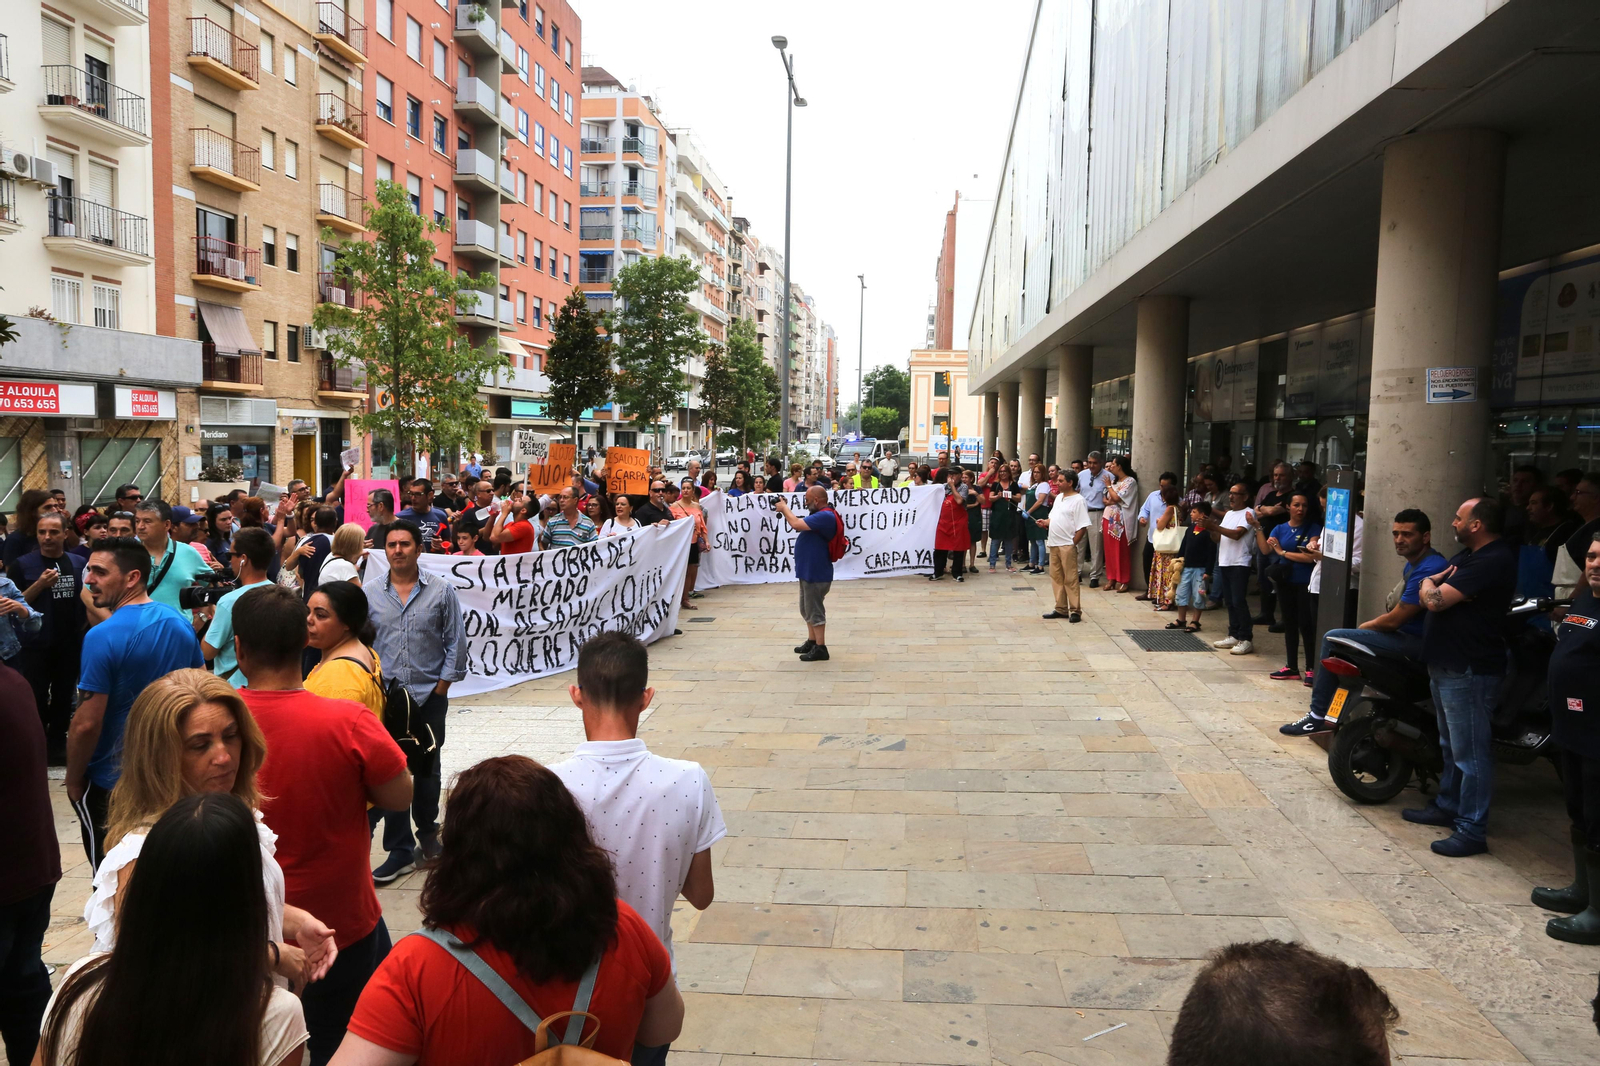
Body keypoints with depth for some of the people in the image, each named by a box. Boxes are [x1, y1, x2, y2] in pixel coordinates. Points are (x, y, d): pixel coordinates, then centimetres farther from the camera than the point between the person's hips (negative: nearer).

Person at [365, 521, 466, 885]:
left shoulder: (441, 591, -1)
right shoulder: (369, 592, 3)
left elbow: (456, 642, 1)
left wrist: (442, 686, -3)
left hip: (429, 696, 0)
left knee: (427, 769, 13)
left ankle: (427, 831, 34)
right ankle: (400, 850, 11)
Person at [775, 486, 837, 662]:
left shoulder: (825, 516, -24)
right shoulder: (820, 515, 14)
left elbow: (797, 525, -29)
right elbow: (799, 523, 18)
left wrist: (785, 508, -16)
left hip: (816, 573, -11)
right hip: (808, 571, 11)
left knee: (814, 610, -4)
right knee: (807, 608, 19)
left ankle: (820, 649, 3)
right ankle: (812, 642, 30)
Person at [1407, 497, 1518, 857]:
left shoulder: (1492, 561, -20)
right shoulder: (1469, 555, 14)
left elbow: (1436, 600, -24)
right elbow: (1427, 590, 17)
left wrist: (1432, 588, -3)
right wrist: (1435, 586, -5)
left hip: (1468, 671, -11)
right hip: (1447, 665, 11)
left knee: (1469, 752, -5)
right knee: (1451, 746, 21)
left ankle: (1471, 830, 0)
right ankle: (1447, 806, 34)